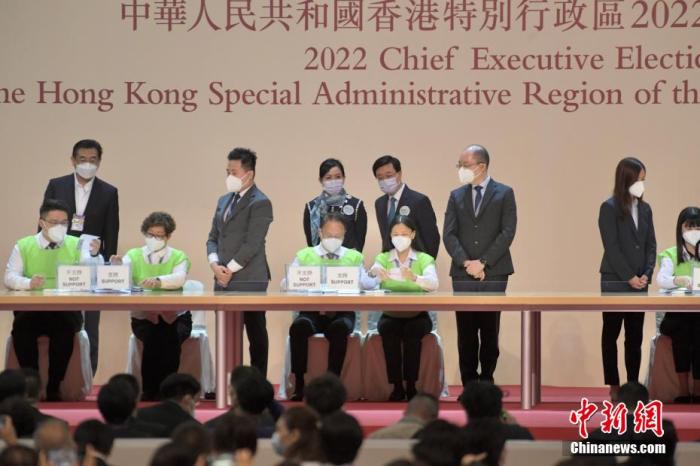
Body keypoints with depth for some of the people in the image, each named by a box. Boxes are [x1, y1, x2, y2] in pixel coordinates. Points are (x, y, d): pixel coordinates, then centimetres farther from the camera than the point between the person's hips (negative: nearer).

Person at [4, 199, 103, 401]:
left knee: (65, 326, -33)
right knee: (21, 325, -31)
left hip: (66, 311, 0)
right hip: (31, 310, 1)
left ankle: (54, 387, -20)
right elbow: (10, 278, 1)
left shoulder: (76, 246, 10)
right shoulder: (23, 246, 11)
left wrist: (95, 255, -24)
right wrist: (29, 283, -20)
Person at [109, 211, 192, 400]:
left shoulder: (178, 257, 2)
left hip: (175, 318, 0)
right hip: (143, 317, 0)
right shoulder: (134, 256, 5)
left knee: (171, 336, -31)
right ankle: (149, 390, -16)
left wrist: (158, 281, -42)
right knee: (152, 336, -31)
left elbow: (179, 278, -21)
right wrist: (116, 267, -40)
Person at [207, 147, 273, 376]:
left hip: (249, 280, -7)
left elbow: (252, 244, -14)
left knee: (256, 333, -1)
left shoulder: (260, 203, -8)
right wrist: (215, 265, 0)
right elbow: (213, 237, 18)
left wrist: (230, 269, -12)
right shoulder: (224, 201, 18)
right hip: (224, 280, 7)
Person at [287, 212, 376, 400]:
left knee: (340, 328, -35)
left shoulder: (354, 257, 17)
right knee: (299, 326, -33)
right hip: (312, 311, 0)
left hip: (342, 312, 0)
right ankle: (299, 385, -24)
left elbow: (370, 283, 4)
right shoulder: (304, 256, 15)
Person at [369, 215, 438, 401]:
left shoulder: (424, 259, 5)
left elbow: (433, 284, -17)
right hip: (390, 314, 1)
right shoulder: (383, 258, 10)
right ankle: (396, 385, -23)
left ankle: (411, 385, -21)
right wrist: (374, 273, -35)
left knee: (412, 329, -33)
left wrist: (414, 278, -38)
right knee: (388, 328, -31)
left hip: (417, 315, -1)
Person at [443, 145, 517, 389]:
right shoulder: (456, 196, 13)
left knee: (490, 330, 0)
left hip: (494, 274, -2)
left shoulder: (504, 194, 4)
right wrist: (466, 263, -10)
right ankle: (469, 384, 3)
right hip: (463, 275, 3)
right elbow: (449, 235, 6)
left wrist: (483, 263, -11)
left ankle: (487, 382, 6)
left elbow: (508, 232, -4)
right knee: (466, 332, 0)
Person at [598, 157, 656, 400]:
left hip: (639, 282, 5)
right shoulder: (610, 208, -7)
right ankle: (614, 387, 4)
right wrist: (629, 277, -14)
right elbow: (611, 246, -11)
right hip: (615, 281, -5)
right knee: (611, 334, 2)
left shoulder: (645, 209, 10)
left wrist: (646, 274, -5)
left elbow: (651, 244, 9)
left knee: (635, 336, 5)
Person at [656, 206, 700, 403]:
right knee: (681, 331, -32)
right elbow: (661, 278, -14)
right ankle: (683, 390, -22)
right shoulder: (671, 255, 7)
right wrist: (678, 280, -37)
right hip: (677, 314, -1)